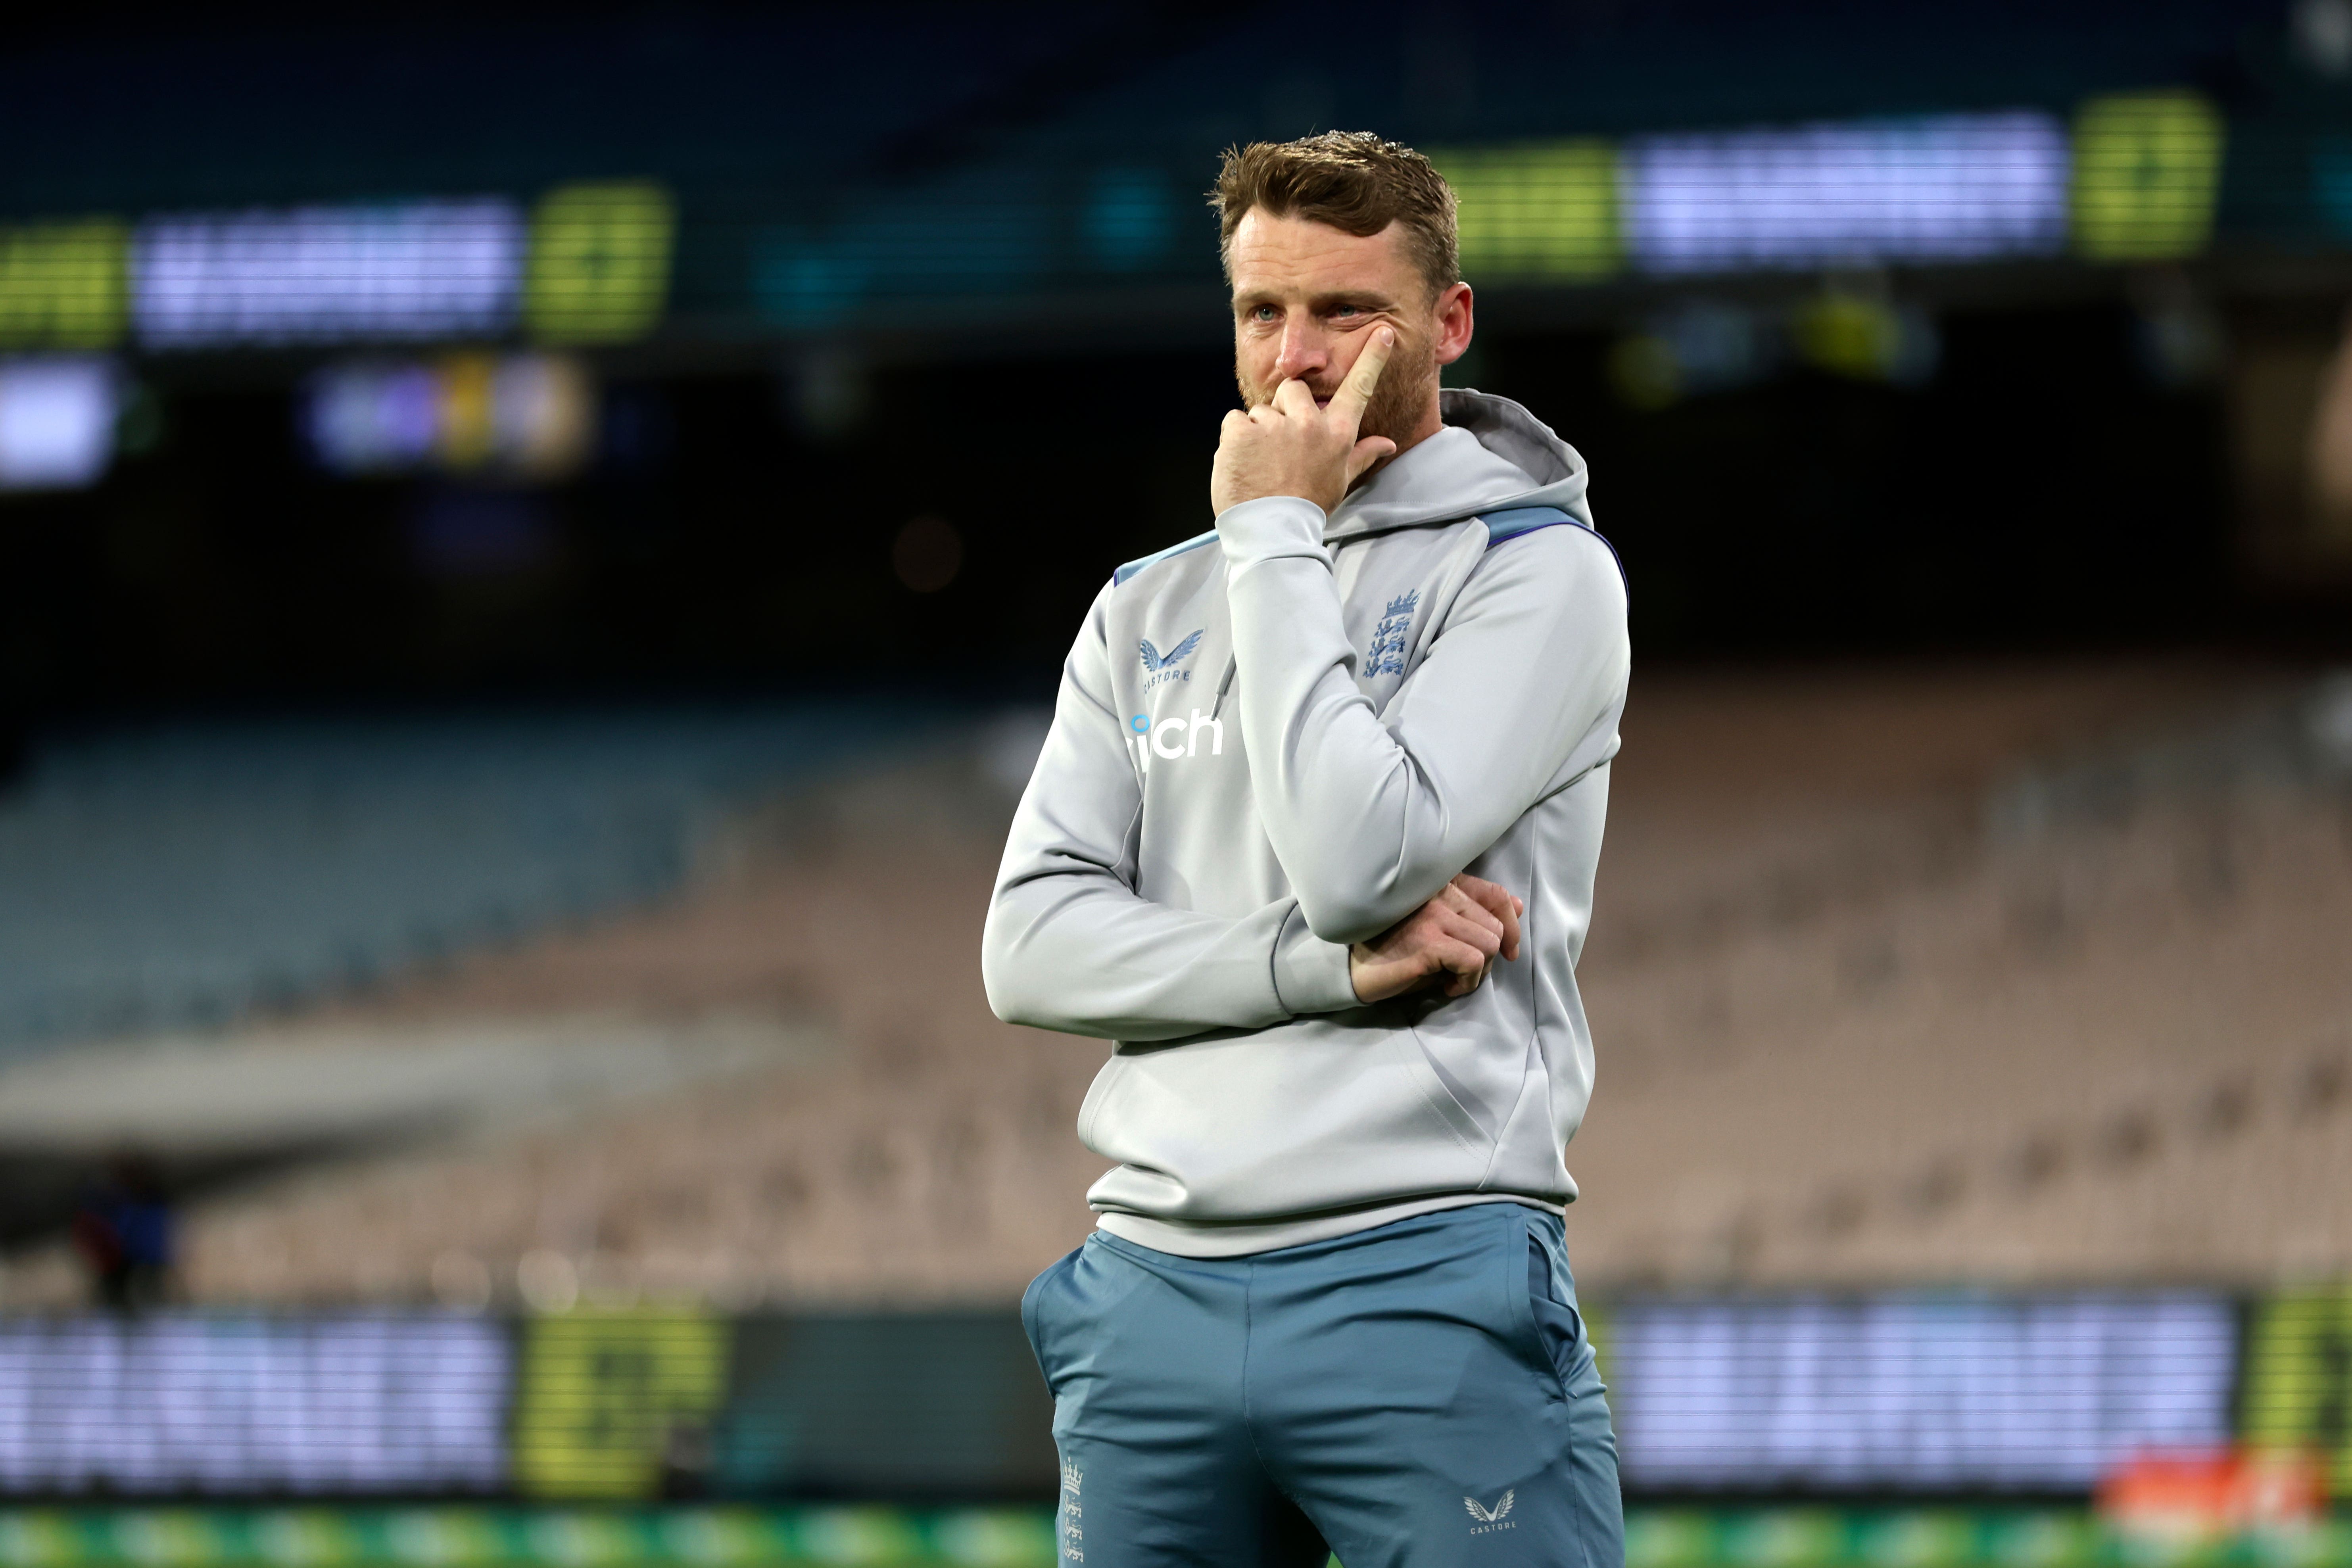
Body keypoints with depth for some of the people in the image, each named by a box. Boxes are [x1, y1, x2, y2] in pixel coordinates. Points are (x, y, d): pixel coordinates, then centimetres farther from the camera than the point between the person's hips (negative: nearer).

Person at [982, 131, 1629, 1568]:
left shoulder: (1540, 571, 1)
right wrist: (1327, 968, -9)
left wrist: (1274, 539, -5)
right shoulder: (1149, 611, 17)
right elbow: (1032, 947, 5)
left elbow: (1357, 860, -14)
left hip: (1423, 1285, -5)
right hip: (1154, 1289, 5)